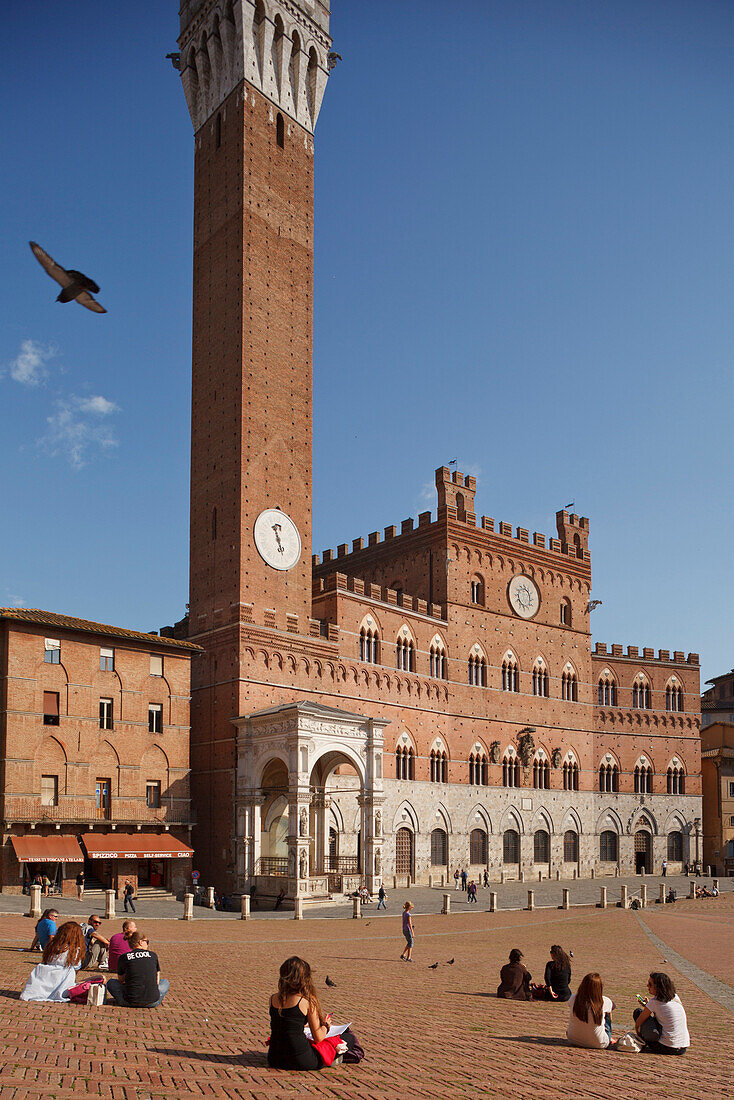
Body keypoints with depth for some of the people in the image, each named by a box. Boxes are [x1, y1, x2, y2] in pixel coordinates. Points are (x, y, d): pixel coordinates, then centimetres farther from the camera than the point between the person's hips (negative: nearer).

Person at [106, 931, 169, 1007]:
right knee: (165, 982, 30)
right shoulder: (153, 955, 5)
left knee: (111, 982, 24)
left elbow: (121, 980, 18)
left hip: (130, 1002, 1)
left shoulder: (123, 957, 3)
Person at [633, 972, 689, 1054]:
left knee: (637, 1012, 4)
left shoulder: (654, 1002, -10)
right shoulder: (675, 997, 7)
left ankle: (645, 1044, 9)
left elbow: (637, 1024, -2)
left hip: (666, 1048, -7)